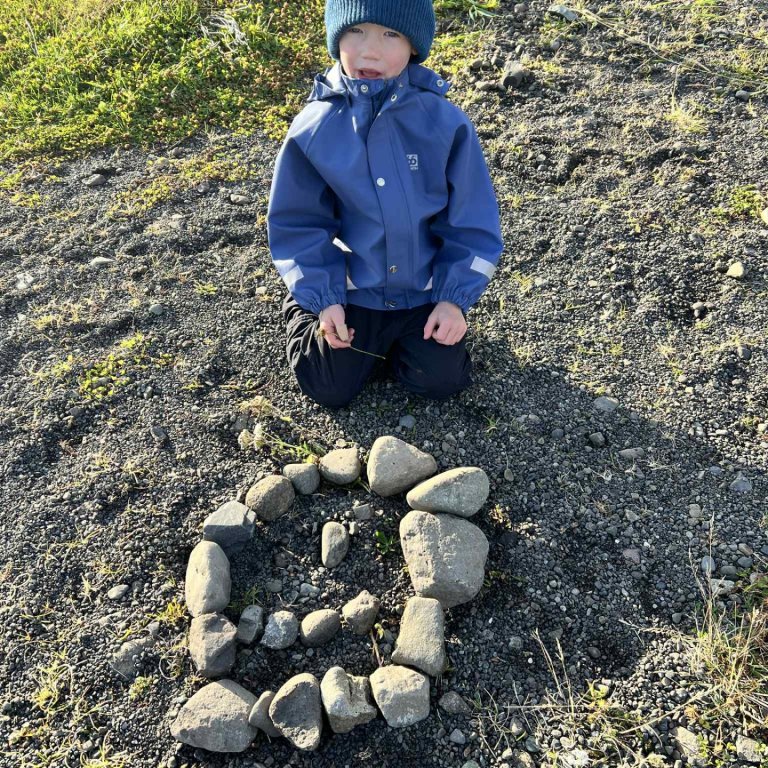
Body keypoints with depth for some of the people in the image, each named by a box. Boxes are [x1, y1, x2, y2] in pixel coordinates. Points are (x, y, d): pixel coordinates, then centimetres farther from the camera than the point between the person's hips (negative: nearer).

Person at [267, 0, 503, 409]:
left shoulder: (445, 122, -15)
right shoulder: (313, 128, -14)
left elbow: (471, 220, -8)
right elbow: (298, 224, -6)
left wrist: (455, 296, -12)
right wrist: (322, 298, -13)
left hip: (425, 288, 1)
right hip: (353, 289, 0)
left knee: (440, 381, -1)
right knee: (329, 389, 3)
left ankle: (398, 335, 29)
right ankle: (303, 311, 32)